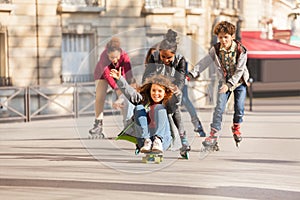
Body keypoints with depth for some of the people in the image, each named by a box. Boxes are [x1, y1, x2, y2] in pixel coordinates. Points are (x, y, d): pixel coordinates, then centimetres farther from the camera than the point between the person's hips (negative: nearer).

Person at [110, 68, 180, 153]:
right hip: (145, 136, 2)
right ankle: (146, 141, -26)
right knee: (139, 108, -11)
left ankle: (158, 140, -33)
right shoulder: (144, 100, 15)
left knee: (159, 108, -15)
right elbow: (130, 92, 3)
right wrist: (119, 79, -10)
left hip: (163, 139, -2)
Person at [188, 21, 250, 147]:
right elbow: (204, 62, -12)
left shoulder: (240, 50, -18)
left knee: (239, 108, -1)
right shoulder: (216, 50, -12)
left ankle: (236, 127, 28)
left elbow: (239, 70, -19)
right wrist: (192, 74, -23)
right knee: (219, 107, -11)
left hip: (239, 81, -1)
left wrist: (229, 84, -26)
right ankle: (213, 134, -9)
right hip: (224, 82, 1)